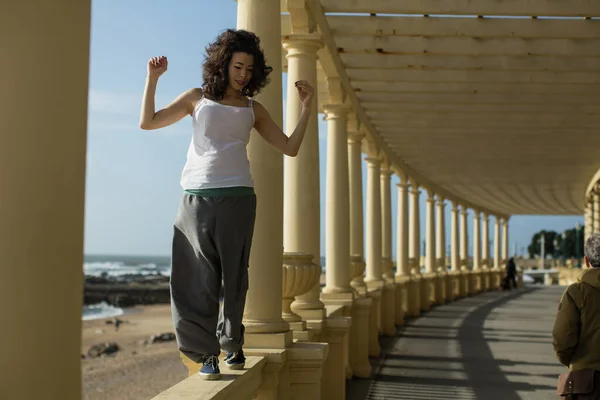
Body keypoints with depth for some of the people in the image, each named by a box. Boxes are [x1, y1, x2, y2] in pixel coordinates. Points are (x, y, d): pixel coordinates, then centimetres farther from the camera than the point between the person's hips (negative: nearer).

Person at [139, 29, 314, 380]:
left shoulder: (253, 109, 16)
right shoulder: (197, 98, 14)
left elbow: (290, 148, 13)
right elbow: (148, 122, 11)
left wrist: (307, 107, 6)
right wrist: (152, 79, 2)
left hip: (237, 198, 1)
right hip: (196, 199, -1)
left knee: (234, 278, 3)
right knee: (198, 281, -4)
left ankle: (232, 344, 20)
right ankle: (206, 353, 1)